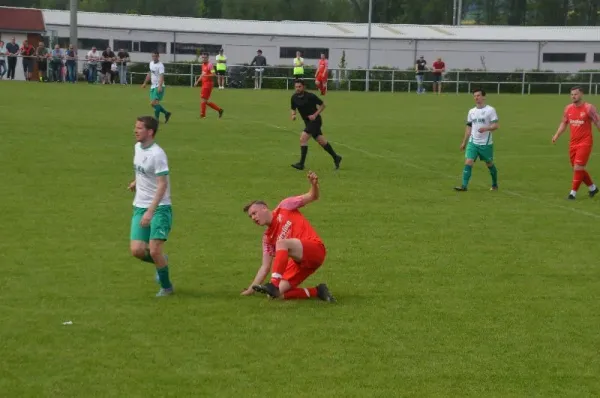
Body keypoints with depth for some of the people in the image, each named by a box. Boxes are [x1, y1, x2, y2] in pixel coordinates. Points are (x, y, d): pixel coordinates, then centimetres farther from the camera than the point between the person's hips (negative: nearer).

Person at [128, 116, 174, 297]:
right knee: (137, 250, -6)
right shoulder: (138, 147, 6)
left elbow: (162, 185, -22)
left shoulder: (157, 154, -18)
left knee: (154, 251, -13)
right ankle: (161, 262, 26)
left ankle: (166, 286, 11)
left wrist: (151, 211, -28)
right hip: (139, 207, 7)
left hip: (159, 208, -7)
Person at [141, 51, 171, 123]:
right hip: (153, 86, 8)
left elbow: (162, 76, -26)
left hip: (159, 87, -8)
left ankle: (156, 118, -8)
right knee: (153, 103, 8)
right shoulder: (151, 63, 11)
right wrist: (145, 83, 29)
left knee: (155, 102, -16)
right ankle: (166, 113, 25)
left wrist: (160, 86, -39)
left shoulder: (160, 65, -14)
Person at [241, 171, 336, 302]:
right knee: (276, 295, -13)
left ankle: (274, 285, -38)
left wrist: (314, 185, -15)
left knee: (281, 242, -32)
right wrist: (250, 289, 10)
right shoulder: (268, 237, 19)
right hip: (299, 261, 6)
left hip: (315, 249, -6)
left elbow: (313, 197, 8)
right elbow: (265, 266, 17)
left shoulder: (284, 207, 8)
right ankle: (316, 292, -2)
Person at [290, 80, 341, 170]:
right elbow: (293, 109, 14)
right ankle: (336, 158, 30)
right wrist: (293, 115, -8)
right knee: (321, 141, 14)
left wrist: (315, 115, -17)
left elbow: (322, 105, -7)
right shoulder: (294, 97, -2)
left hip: (315, 121, -7)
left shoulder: (310, 96, -18)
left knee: (303, 138, -18)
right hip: (307, 122, 7)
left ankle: (301, 164, -15)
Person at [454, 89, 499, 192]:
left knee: (489, 164, 11)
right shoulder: (471, 111, 10)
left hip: (486, 144, -4)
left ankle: (495, 185, 31)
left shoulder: (490, 110, -6)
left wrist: (486, 128, -30)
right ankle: (464, 185, -15)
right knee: (468, 162, -11)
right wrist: (464, 142, 15)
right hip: (473, 143, 4)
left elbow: (495, 125, -11)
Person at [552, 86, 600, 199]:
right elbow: (564, 123, 16)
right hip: (573, 142, 6)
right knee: (577, 168, 11)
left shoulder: (589, 108, -9)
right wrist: (557, 135, 5)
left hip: (585, 142, -6)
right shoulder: (568, 108, 6)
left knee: (578, 167, -12)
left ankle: (573, 192, -4)